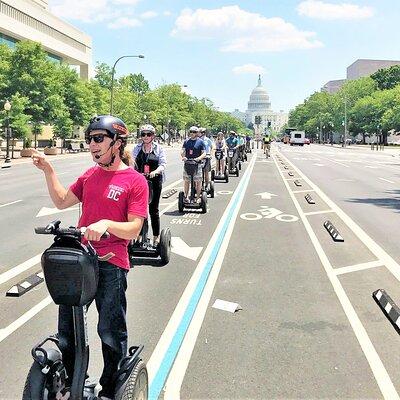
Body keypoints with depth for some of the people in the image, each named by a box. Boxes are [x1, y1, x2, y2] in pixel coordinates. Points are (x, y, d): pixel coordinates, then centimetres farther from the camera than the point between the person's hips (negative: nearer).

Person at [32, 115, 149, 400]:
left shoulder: (135, 181, -9)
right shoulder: (90, 175, 11)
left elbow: (134, 229, -14)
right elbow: (62, 201, 19)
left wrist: (107, 223, -31)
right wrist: (48, 170, 10)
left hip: (110, 263, -6)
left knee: (111, 333, 8)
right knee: (67, 328, 17)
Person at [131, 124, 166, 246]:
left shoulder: (158, 148, 3)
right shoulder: (137, 148, 10)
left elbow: (163, 164, -6)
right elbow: (132, 162, 3)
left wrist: (155, 171, -25)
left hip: (154, 181, -2)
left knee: (153, 209, 3)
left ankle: (156, 236, 15)